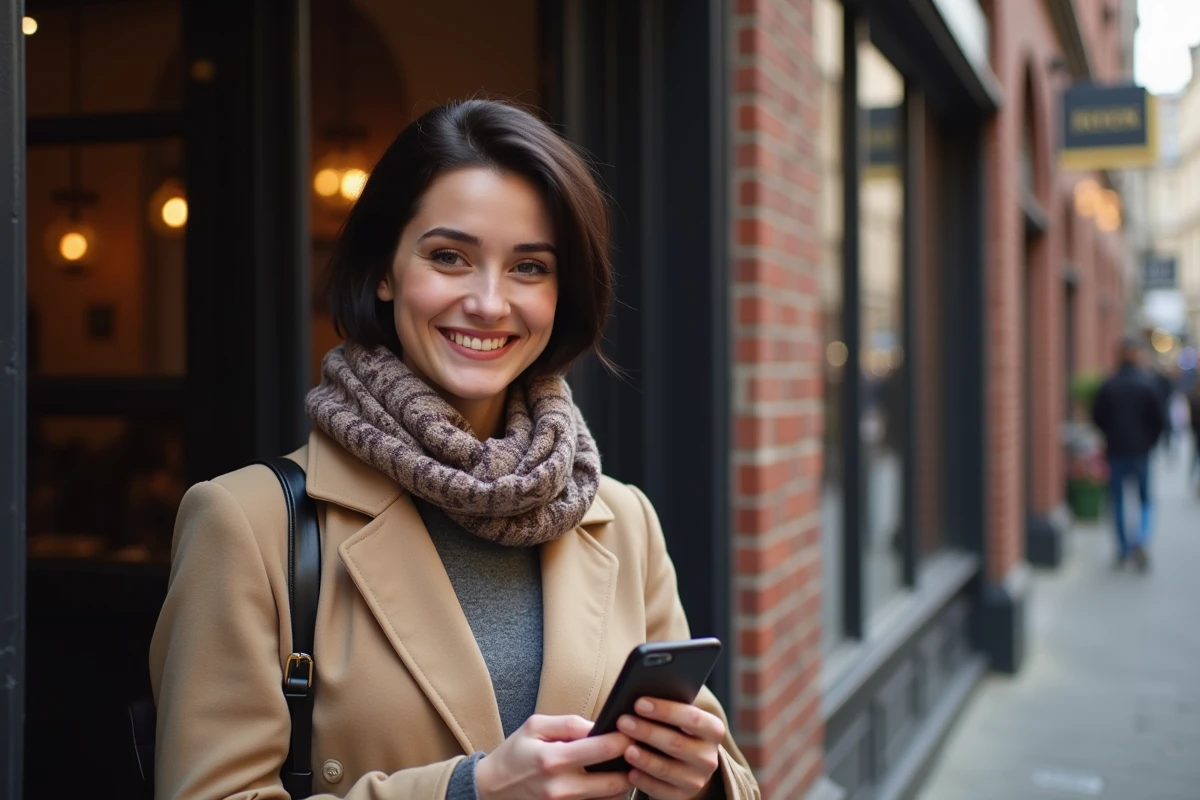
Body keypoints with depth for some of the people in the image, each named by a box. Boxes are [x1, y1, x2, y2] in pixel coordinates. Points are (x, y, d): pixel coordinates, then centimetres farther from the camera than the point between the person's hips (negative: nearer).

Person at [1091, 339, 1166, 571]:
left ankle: (1123, 548, 15)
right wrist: (1149, 442, 10)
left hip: (1115, 453, 1)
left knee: (1118, 500, 12)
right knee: (1145, 499, 10)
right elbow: (1159, 421, -6)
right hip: (1140, 452, -1)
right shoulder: (1147, 385, -8)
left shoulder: (1107, 386, -4)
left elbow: (1097, 418, -1)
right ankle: (1141, 540, -12)